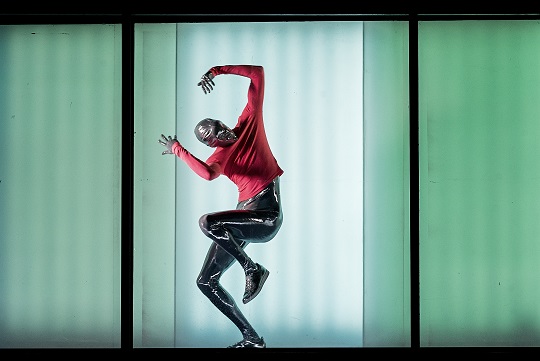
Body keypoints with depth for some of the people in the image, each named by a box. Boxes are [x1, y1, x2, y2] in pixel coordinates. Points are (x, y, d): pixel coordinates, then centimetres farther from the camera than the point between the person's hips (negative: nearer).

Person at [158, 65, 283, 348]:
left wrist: (217, 70, -4)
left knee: (207, 222, -29)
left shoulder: (249, 122, 2)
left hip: (267, 217, -6)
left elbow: (257, 73, 0)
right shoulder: (219, 157, 6)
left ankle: (252, 269, -12)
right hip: (244, 216, 6)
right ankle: (251, 338, 8)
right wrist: (178, 151, -10)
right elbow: (207, 173, -20)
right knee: (206, 282, 3)